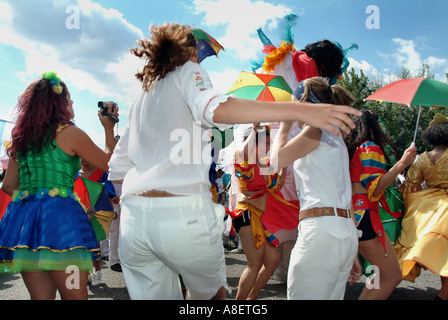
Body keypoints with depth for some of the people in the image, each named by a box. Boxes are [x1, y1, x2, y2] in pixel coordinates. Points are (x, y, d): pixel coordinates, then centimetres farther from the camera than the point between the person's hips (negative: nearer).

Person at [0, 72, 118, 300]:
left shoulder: (21, 137, 16)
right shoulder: (69, 133, -3)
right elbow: (109, 163, 7)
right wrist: (109, 128, 16)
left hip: (23, 217, 7)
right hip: (59, 215, -7)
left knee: (41, 297, 13)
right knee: (75, 296, 1)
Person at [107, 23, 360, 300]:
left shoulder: (140, 98, 24)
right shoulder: (187, 71, 8)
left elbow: (116, 171, 22)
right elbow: (216, 108, -17)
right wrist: (302, 111, -21)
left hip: (132, 218, 6)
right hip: (183, 213, -5)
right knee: (212, 293, 19)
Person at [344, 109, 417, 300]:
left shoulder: (351, 149, 18)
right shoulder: (371, 148, -7)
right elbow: (374, 189, -15)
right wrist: (401, 164, -23)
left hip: (350, 215, 10)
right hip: (364, 215, -9)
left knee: (382, 274, 16)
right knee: (392, 277, -3)